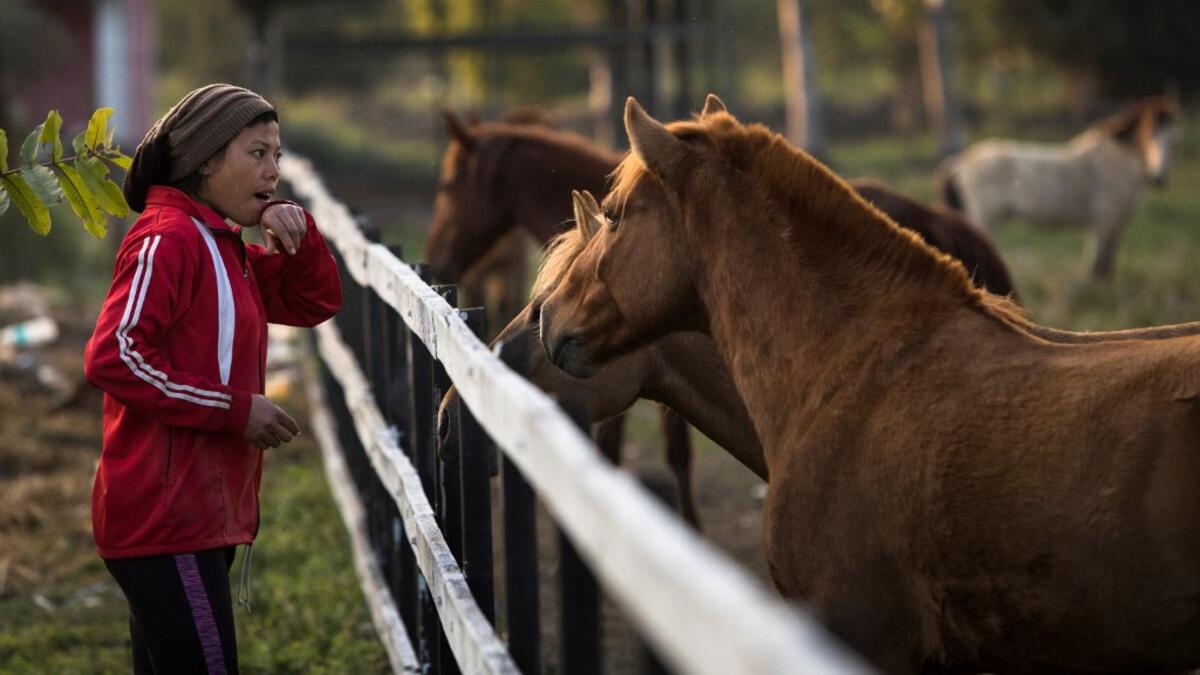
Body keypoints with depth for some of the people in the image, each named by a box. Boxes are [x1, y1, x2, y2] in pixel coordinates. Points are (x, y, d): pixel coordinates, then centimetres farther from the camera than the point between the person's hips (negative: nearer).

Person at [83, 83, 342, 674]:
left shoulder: (221, 246, 18)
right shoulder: (167, 239, -12)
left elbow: (315, 303, 22)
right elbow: (112, 357, -21)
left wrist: (297, 232, 3)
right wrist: (237, 410, -18)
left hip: (201, 514, 10)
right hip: (167, 517, -10)